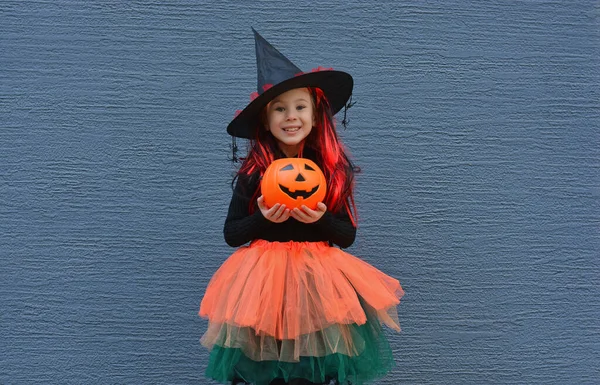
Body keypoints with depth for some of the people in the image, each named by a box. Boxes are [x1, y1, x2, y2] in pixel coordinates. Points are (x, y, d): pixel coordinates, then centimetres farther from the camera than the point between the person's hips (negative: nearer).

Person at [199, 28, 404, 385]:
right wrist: (263, 218, -17)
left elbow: (348, 236, 2)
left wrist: (321, 219, -17)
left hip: (319, 277, 1)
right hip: (264, 275, -1)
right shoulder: (253, 171, -4)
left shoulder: (335, 168, -1)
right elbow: (231, 234, 0)